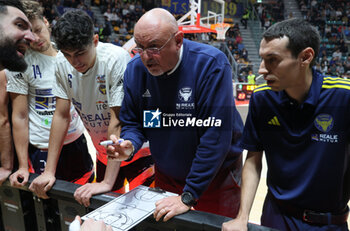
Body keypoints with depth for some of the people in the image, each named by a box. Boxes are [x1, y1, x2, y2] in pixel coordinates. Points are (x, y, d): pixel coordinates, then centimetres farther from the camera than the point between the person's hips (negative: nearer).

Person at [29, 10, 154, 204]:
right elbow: (61, 116, -5)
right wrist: (49, 171, -7)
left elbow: (117, 121, -29)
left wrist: (107, 182, -28)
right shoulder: (62, 62, -10)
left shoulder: (117, 59, -27)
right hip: (104, 151, 5)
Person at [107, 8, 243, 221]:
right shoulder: (135, 69, -9)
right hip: (166, 176, 4)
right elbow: (132, 122, 2)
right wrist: (129, 146, -22)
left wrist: (187, 197, -25)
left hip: (215, 177, -3)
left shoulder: (211, 64, -26)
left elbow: (216, 136, -28)